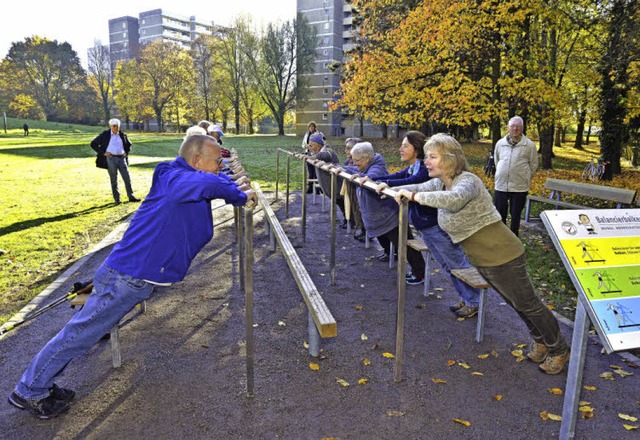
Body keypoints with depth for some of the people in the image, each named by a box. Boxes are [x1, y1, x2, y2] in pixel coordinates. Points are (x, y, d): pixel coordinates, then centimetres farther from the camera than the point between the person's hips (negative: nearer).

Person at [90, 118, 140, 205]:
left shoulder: (122, 134, 8)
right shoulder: (105, 135, -2)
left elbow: (129, 144, 26)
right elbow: (93, 144, 1)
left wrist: (126, 153, 10)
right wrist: (103, 152, -7)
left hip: (121, 159, 3)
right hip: (111, 159, -3)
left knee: (127, 178, 2)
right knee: (114, 180, 3)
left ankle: (131, 196, 11)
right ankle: (117, 199, 10)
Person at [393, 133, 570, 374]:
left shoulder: (467, 181, -26)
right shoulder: (439, 183, 0)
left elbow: (453, 199, -48)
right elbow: (420, 188, 15)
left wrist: (414, 196, -40)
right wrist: (395, 190, -4)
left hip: (502, 255, -9)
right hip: (481, 260, 9)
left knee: (527, 304, 8)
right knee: (516, 303, 24)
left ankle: (559, 350, 29)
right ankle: (540, 341, 45)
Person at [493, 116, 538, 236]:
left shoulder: (529, 145, -5)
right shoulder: (500, 143, 3)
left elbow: (534, 165, 3)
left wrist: (525, 178, 5)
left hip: (520, 187, -2)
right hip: (501, 185, 2)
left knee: (516, 215, 10)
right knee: (500, 214, 11)